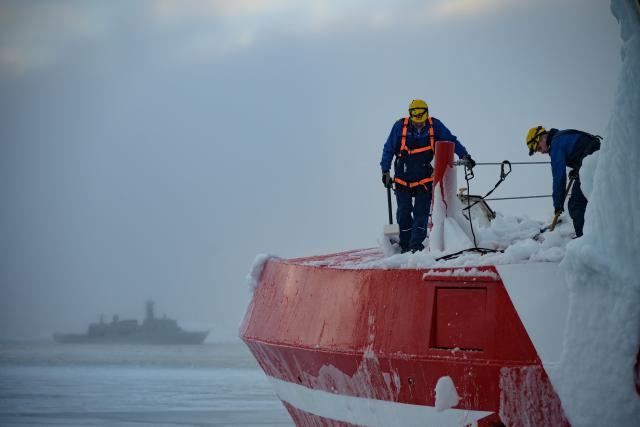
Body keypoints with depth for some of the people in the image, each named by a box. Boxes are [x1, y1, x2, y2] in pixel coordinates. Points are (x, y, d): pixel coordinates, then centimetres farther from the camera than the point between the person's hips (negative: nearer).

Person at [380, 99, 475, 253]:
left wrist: (464, 155, -9)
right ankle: (405, 246, 14)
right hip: (402, 180, 0)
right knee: (403, 213, 3)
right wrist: (385, 171, 0)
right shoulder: (400, 126, -10)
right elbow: (388, 149, 0)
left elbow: (451, 141, 2)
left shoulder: (435, 126, -8)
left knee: (421, 213, -9)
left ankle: (416, 245, -11)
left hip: (424, 180, 0)